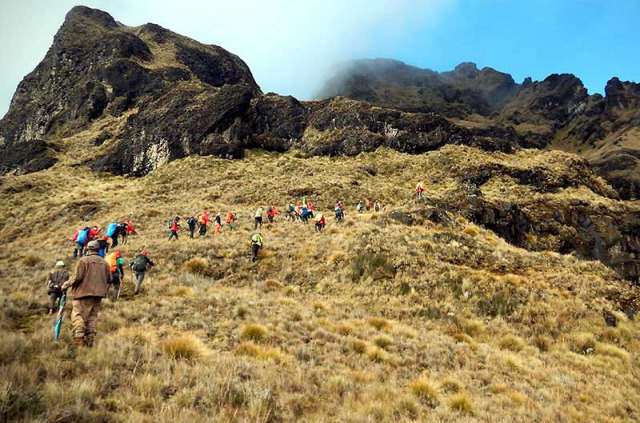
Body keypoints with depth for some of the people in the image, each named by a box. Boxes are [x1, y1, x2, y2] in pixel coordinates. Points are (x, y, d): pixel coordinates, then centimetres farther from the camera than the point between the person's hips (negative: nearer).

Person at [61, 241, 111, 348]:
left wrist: (66, 284, 0)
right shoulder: (104, 262, 11)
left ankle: (79, 341, -13)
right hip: (98, 294, 5)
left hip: (84, 292, -5)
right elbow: (109, 279, 11)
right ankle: (89, 342, 13)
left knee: (78, 316, -2)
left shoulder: (83, 260, -6)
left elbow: (77, 277, -13)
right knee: (93, 317, 11)